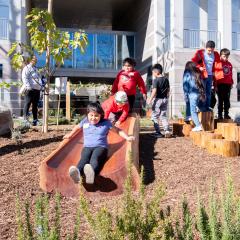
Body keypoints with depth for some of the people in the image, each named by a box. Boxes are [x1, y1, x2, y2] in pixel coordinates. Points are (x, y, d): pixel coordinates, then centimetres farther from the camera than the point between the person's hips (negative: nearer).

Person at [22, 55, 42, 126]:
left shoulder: (35, 68, 26)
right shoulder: (26, 68, 1)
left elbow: (39, 77, 30)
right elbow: (24, 78, -10)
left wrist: (41, 85, 16)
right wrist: (28, 86, -22)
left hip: (37, 89, 8)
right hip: (30, 89, -7)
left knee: (35, 105, 9)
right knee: (27, 104, -8)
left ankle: (35, 120, 13)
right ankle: (25, 119, -9)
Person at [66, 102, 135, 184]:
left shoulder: (105, 123, 10)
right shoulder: (85, 122, 17)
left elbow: (117, 130, 19)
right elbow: (77, 127, 38)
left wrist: (127, 137, 8)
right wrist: (70, 135, 47)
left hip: (101, 147, -2)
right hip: (87, 147, 2)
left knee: (95, 158, -38)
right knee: (84, 159, -34)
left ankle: (91, 172, -72)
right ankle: (77, 173, -66)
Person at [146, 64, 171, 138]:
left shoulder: (156, 80, -12)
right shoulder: (166, 79, 9)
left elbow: (154, 91, -19)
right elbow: (168, 90, 13)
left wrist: (150, 99, -16)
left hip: (158, 99, -6)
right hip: (165, 99, 6)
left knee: (155, 116, 4)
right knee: (164, 116, 15)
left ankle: (158, 132, 2)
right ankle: (167, 130, 1)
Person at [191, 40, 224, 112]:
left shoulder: (216, 54, 7)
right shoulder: (200, 53, -6)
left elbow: (218, 65, 9)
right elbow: (193, 62, -6)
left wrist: (219, 74, -5)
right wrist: (199, 67, -20)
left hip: (210, 76, 5)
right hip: (202, 75, -5)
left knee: (209, 92, 9)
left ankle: (207, 106, 16)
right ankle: (201, 107, 0)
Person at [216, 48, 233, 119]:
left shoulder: (229, 64, 10)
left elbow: (231, 74, 15)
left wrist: (231, 83, 12)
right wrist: (215, 85, -10)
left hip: (228, 84, 5)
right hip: (220, 84, -5)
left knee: (227, 100, 9)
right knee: (220, 100, 2)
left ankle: (226, 114, 16)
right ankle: (219, 115, 8)